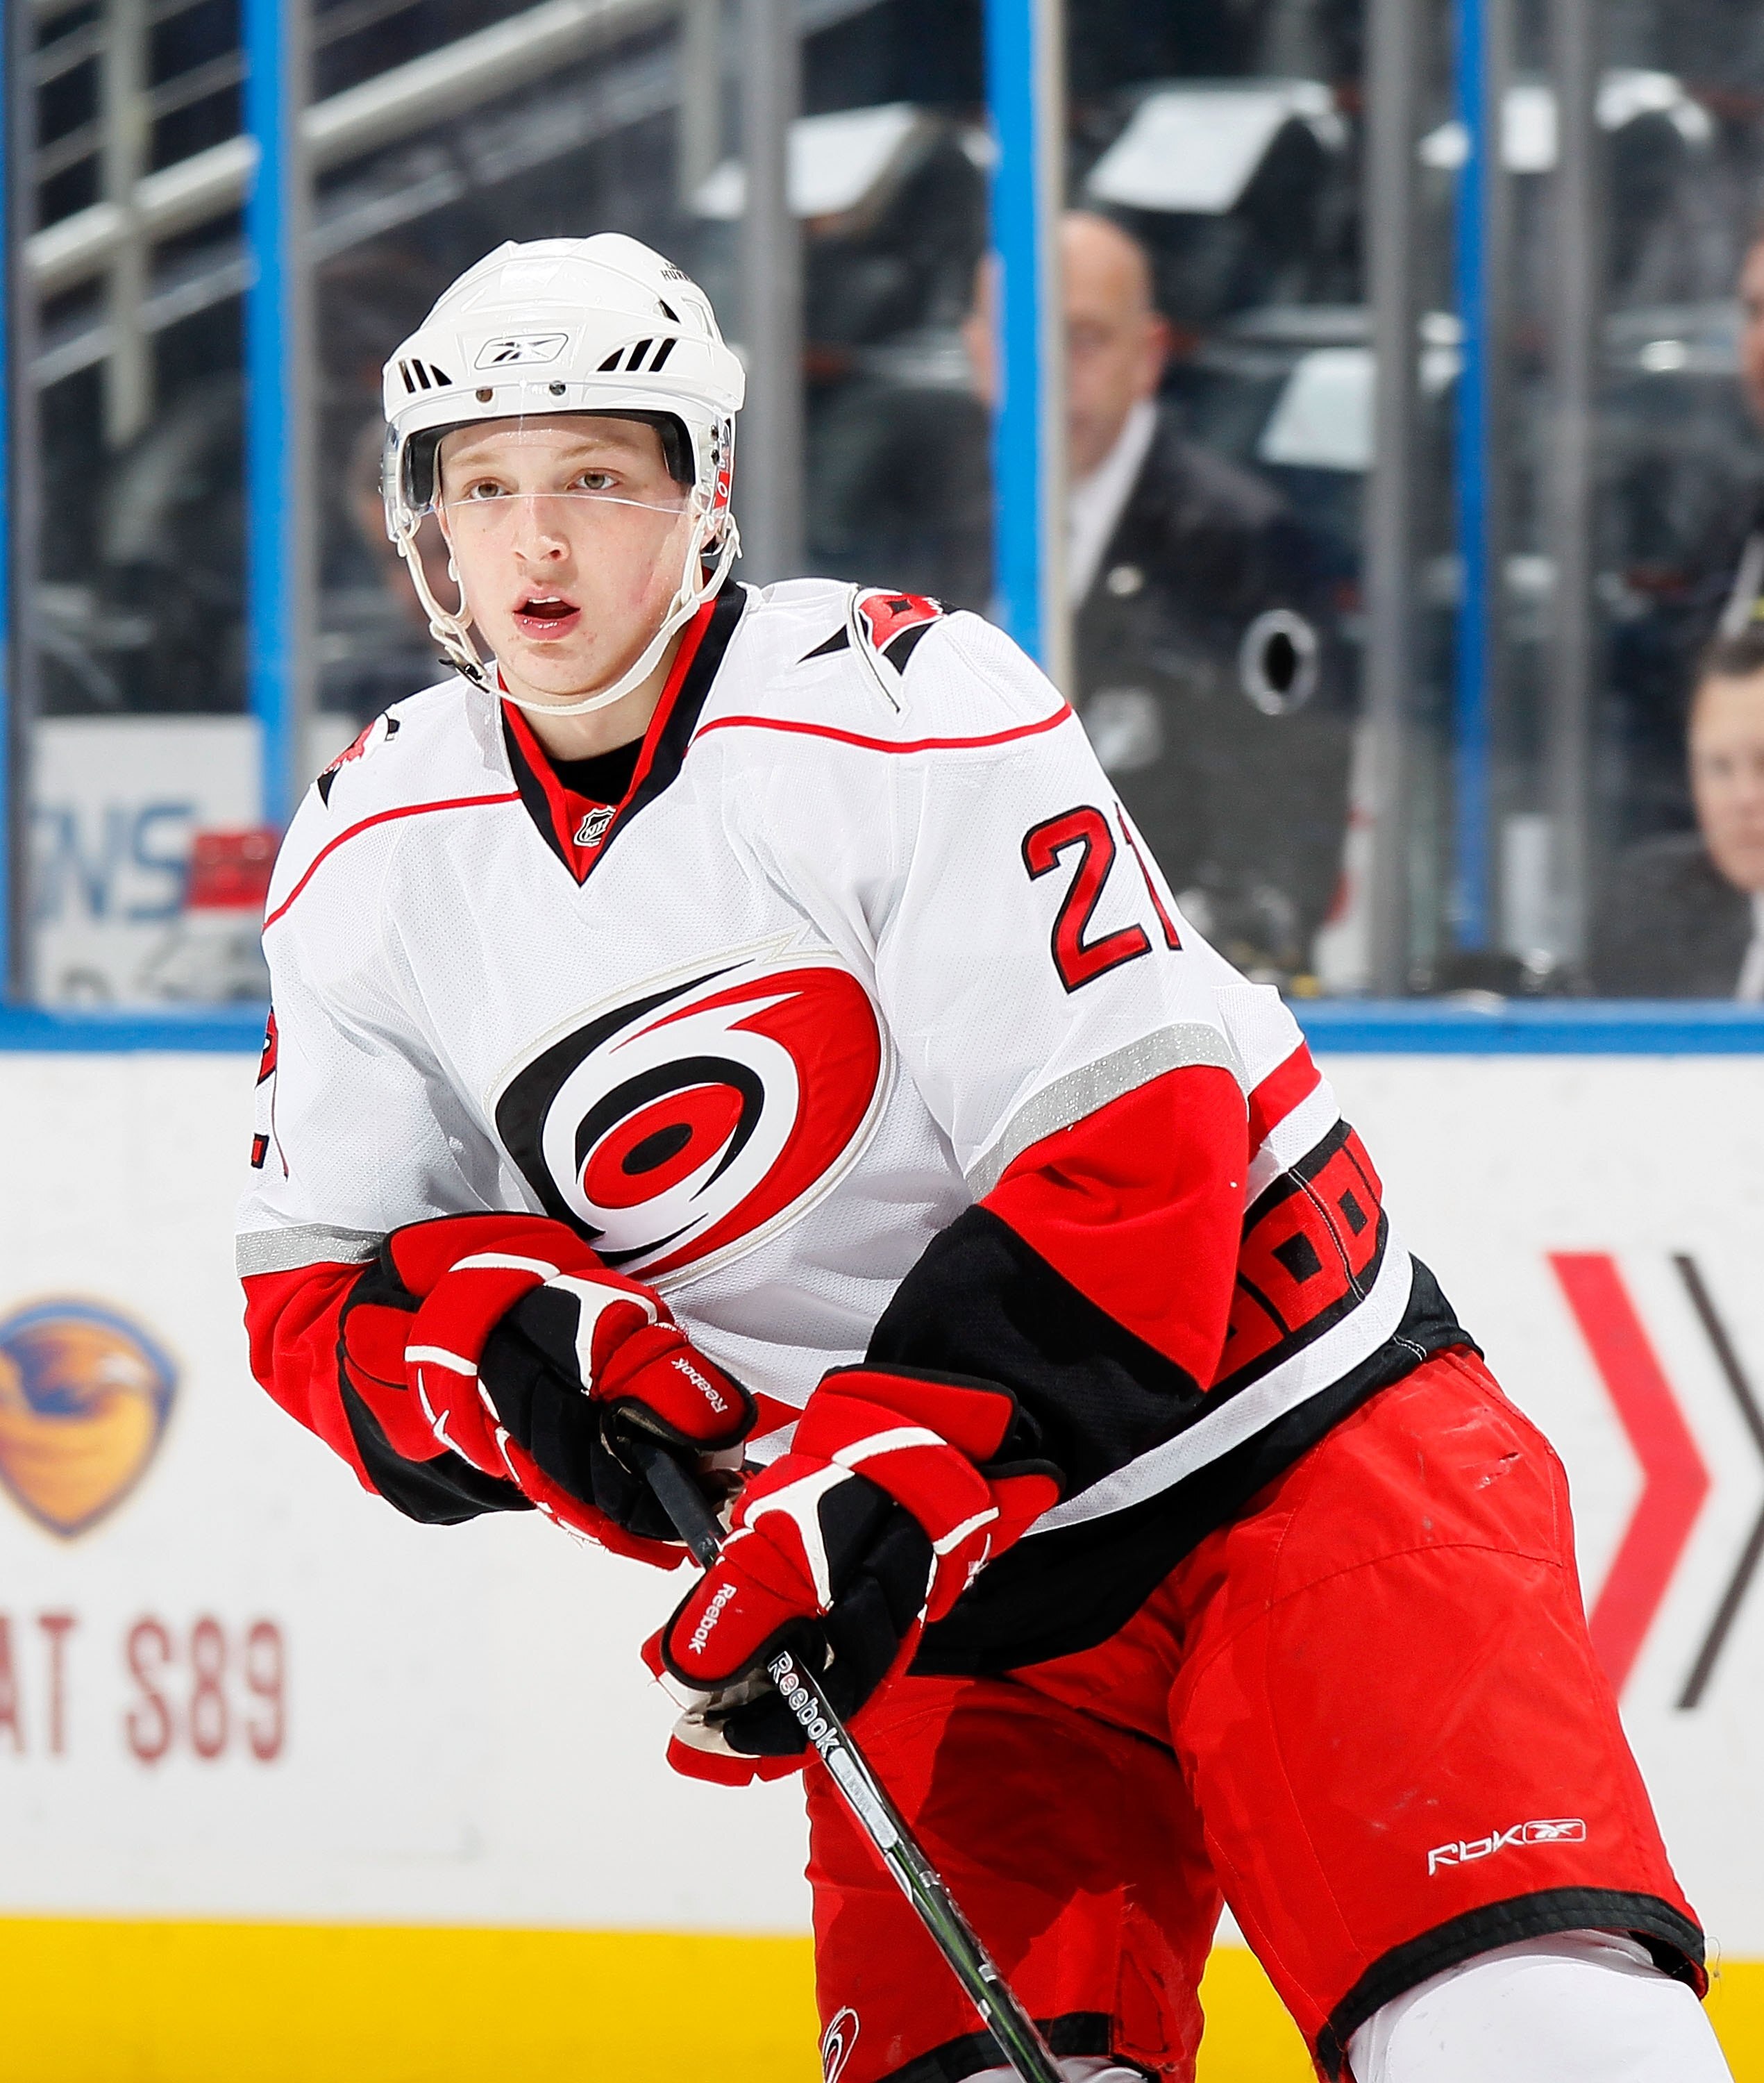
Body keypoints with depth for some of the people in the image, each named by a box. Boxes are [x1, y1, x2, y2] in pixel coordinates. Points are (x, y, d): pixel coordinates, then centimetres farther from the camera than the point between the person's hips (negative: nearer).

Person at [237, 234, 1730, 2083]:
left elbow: (1132, 1153, -19)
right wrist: (489, 1336, -15)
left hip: (1271, 1433, -5)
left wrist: (888, 1484, -25)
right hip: (929, 1585, 5)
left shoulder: (902, 704, -15)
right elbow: (314, 1288, 7)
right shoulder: (371, 863, 3)